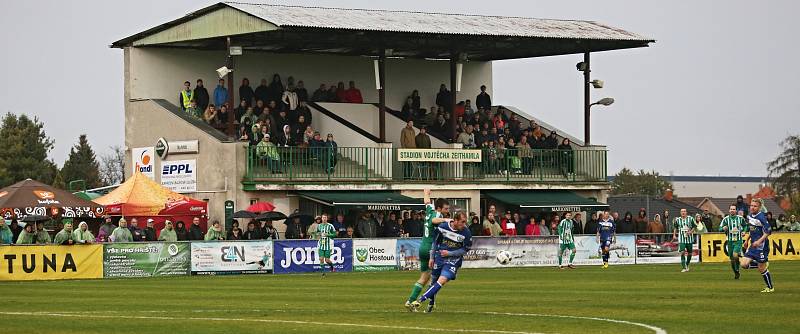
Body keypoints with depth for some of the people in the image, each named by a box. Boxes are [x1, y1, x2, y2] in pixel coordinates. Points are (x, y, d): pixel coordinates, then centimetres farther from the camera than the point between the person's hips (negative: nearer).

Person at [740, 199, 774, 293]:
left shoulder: (761, 217, -17)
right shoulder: (749, 216, 8)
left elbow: (768, 232, -19)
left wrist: (759, 241, -27)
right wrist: (748, 239, 24)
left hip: (761, 246, -8)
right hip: (753, 245, 8)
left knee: (762, 268, 0)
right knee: (744, 264, -3)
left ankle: (770, 287, 17)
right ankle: (765, 264, 16)